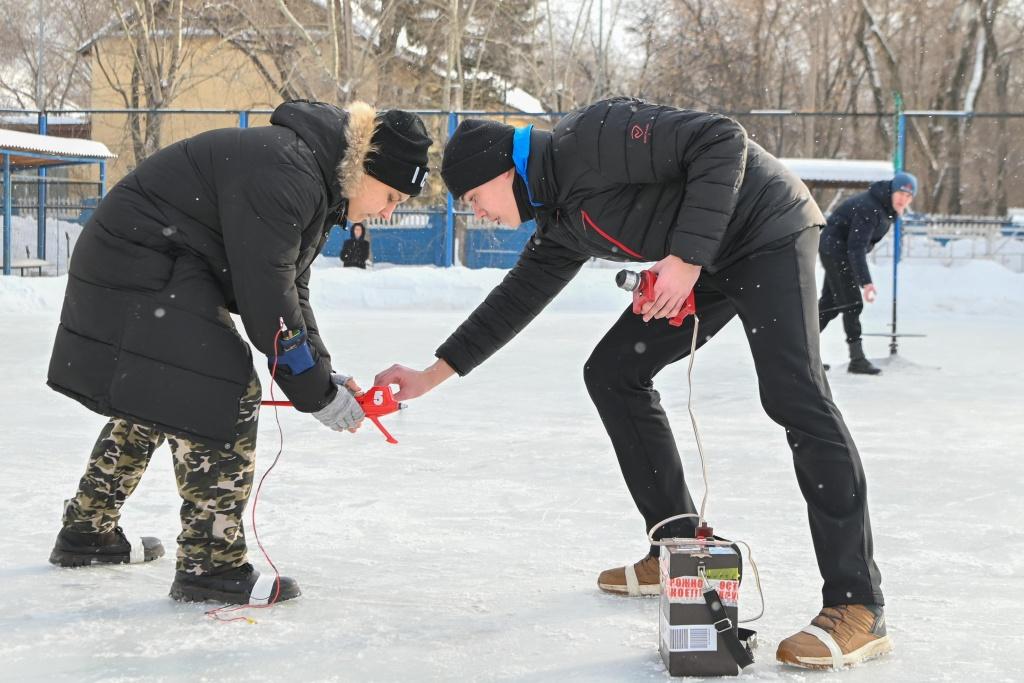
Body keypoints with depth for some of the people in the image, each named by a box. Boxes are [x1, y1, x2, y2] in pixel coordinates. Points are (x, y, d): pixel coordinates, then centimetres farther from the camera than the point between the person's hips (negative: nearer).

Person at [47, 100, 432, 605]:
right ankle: (210, 565, -9)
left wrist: (324, 375, 1)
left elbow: (289, 290, 11)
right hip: (142, 269, -11)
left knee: (152, 400, 22)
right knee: (226, 401, -15)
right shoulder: (282, 173, -26)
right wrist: (315, 391, -19)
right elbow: (265, 298, -26)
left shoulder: (316, 182, 8)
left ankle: (87, 531, 37)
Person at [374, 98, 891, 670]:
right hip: (703, 261, 10)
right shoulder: (559, 223, 8)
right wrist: (433, 375, 18)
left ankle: (857, 606, -20)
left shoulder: (591, 137, -21)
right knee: (612, 374, 8)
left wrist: (687, 256, -27)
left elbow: (722, 140, -25)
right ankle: (681, 551, 13)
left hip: (768, 230, -10)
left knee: (794, 397, -22)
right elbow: (515, 299, 18)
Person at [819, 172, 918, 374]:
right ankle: (857, 359, -9)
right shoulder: (869, 208, -28)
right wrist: (865, 281, -40)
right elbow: (856, 247, -34)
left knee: (830, 303, 14)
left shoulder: (888, 207, 1)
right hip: (835, 248, -10)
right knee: (852, 304, -12)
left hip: (844, 251, 10)